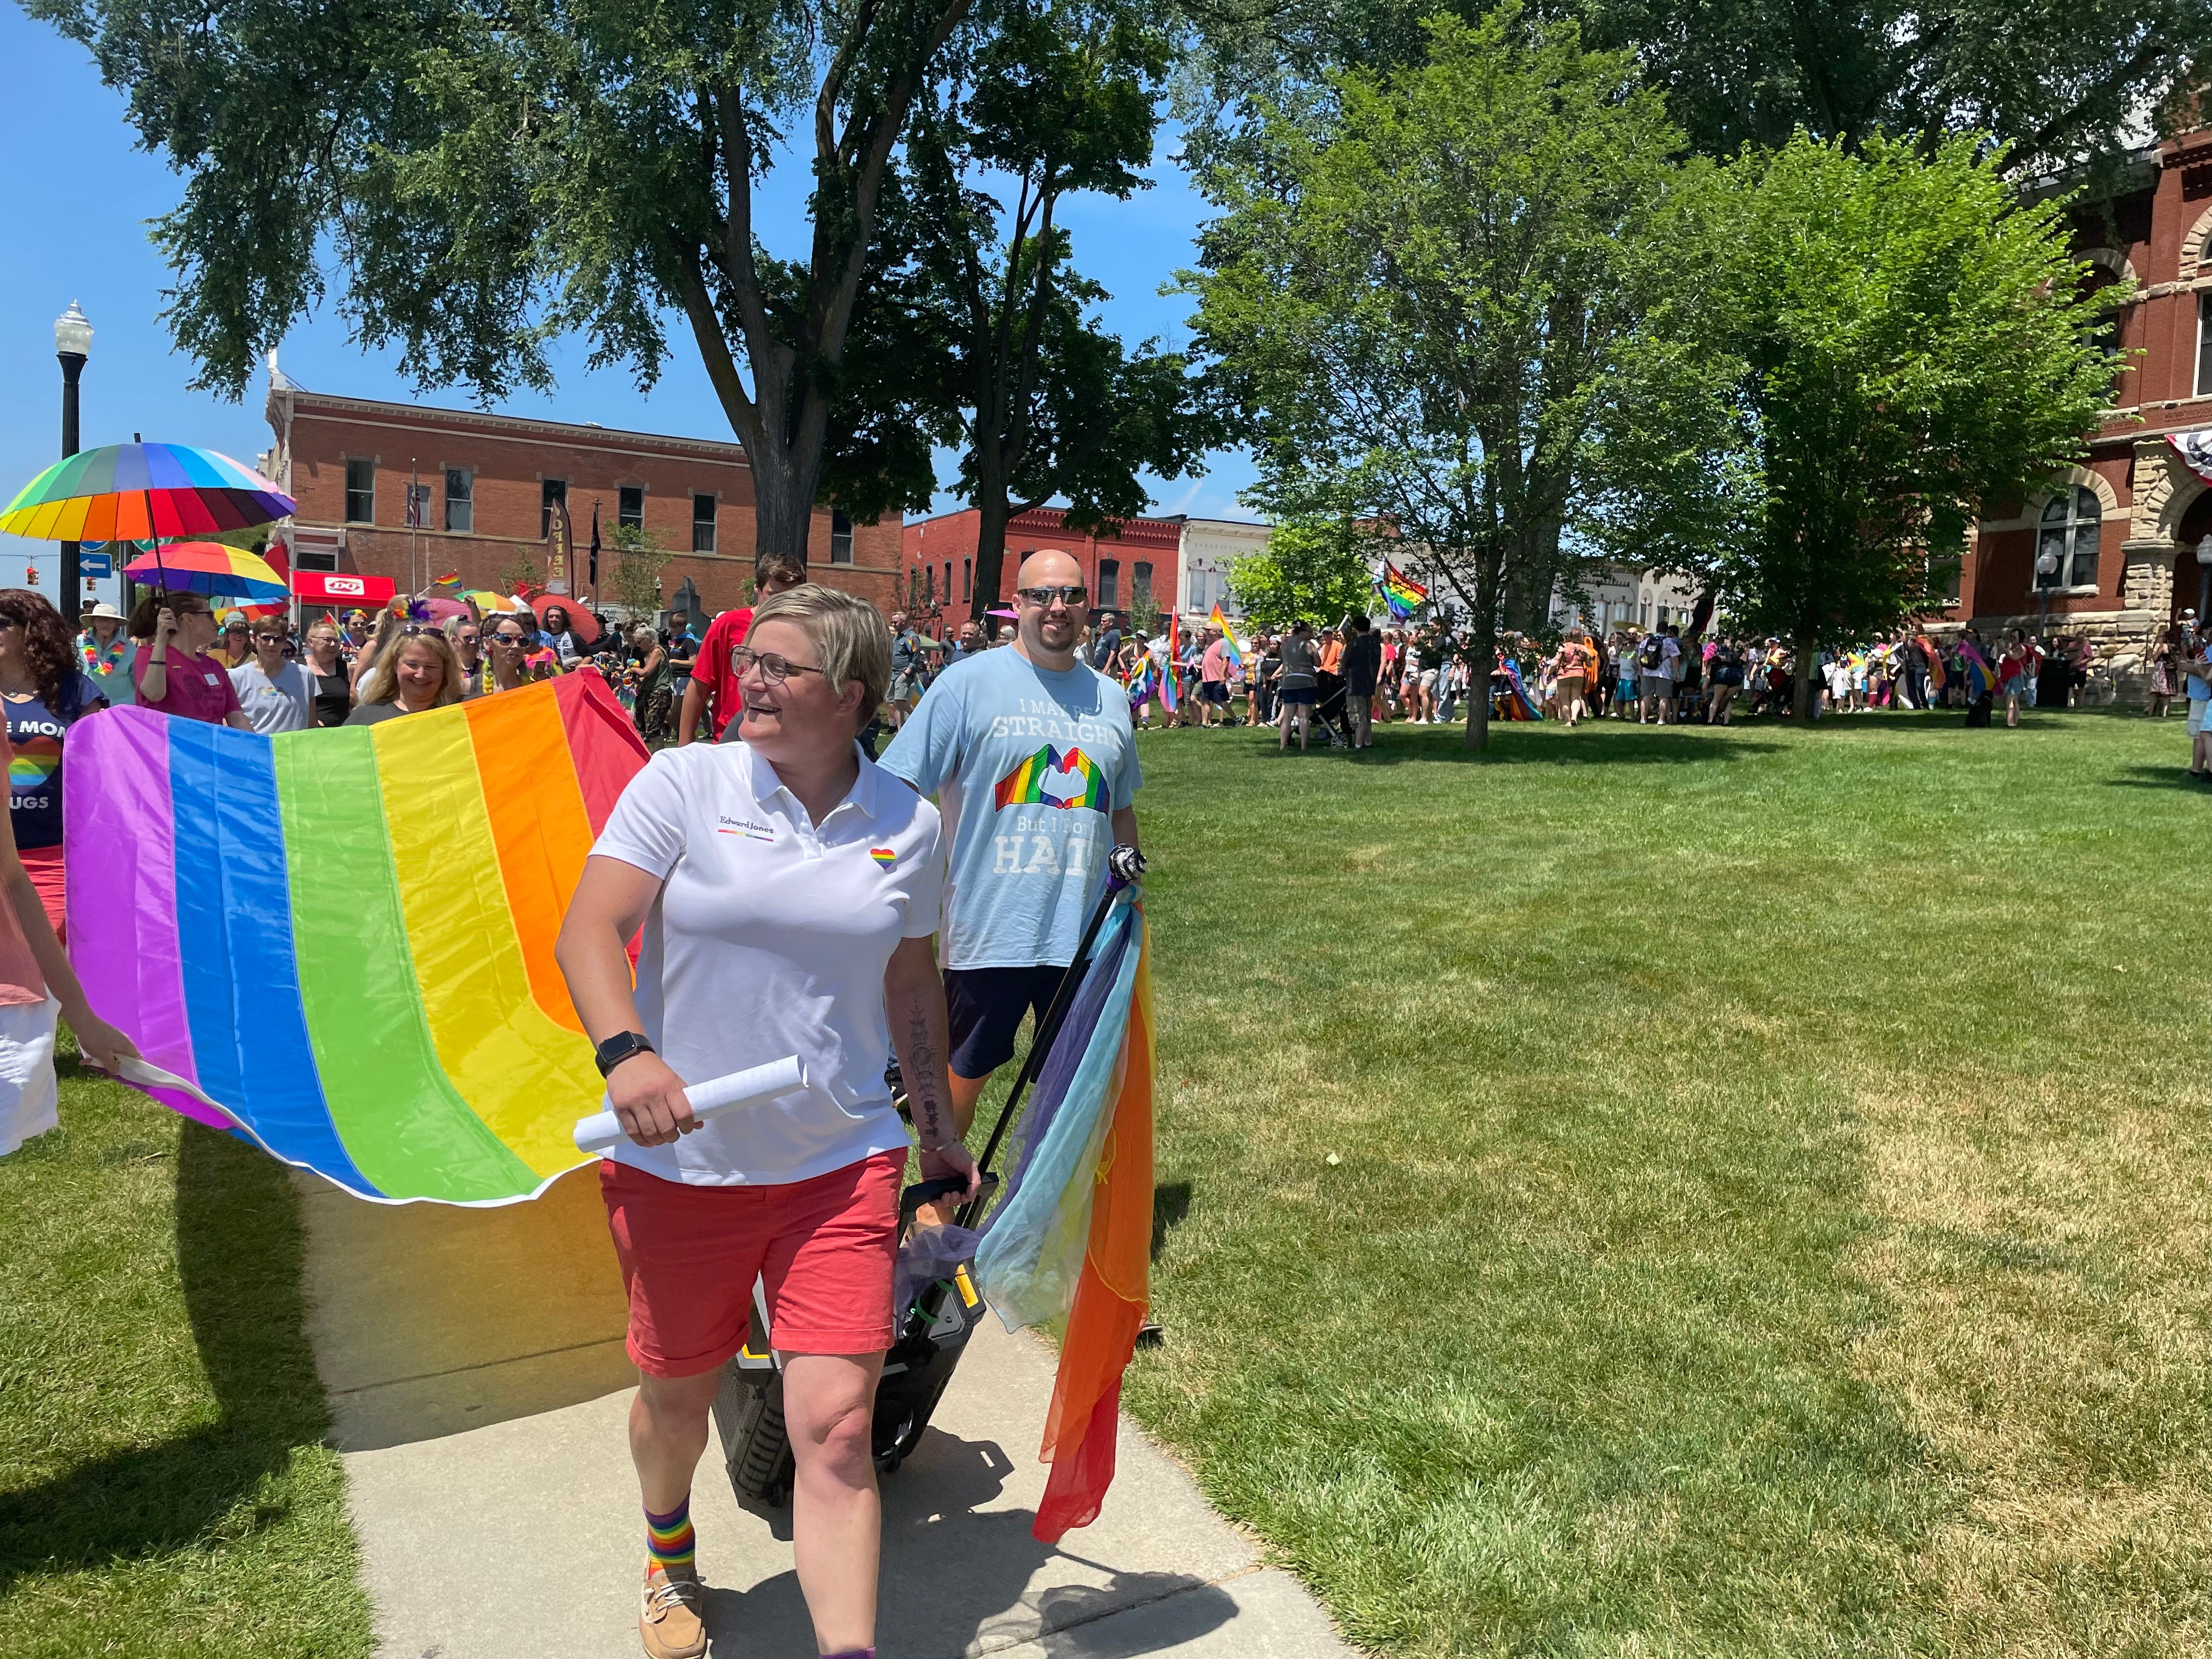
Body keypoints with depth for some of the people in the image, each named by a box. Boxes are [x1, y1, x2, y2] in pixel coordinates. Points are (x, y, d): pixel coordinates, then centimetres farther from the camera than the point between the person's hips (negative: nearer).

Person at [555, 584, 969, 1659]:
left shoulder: (907, 824, 1)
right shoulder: (684, 783, -6)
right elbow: (587, 932, -12)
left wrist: (939, 1127, 16)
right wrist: (625, 1050, -30)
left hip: (842, 1165, 0)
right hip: (680, 1160, 0)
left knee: (835, 1427, -6)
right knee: (677, 1394, 20)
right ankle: (669, 1554, 53)